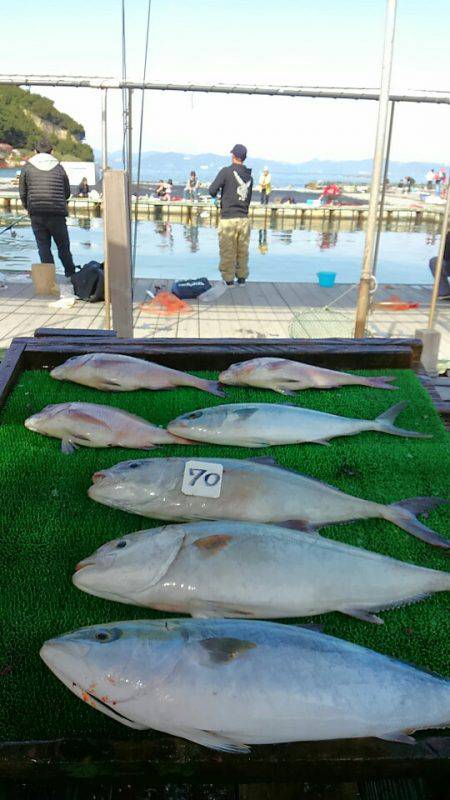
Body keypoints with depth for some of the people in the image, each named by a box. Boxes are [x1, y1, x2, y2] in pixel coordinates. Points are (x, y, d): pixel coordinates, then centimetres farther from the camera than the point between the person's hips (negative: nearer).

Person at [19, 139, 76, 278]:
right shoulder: (59, 167, 8)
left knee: (43, 246, 5)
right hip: (57, 214, 0)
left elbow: (22, 193, 7)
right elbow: (67, 193, 13)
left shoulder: (27, 167, 6)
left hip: (36, 214, 0)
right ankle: (71, 273, 16)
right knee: (63, 246, 10)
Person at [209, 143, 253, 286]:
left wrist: (215, 195, 10)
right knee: (242, 252, 13)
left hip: (228, 219, -5)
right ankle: (242, 278, 21)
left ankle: (228, 280, 6)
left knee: (227, 252, 3)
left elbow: (212, 190, -11)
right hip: (244, 218, 5)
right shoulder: (249, 176, 10)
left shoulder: (226, 171, -7)